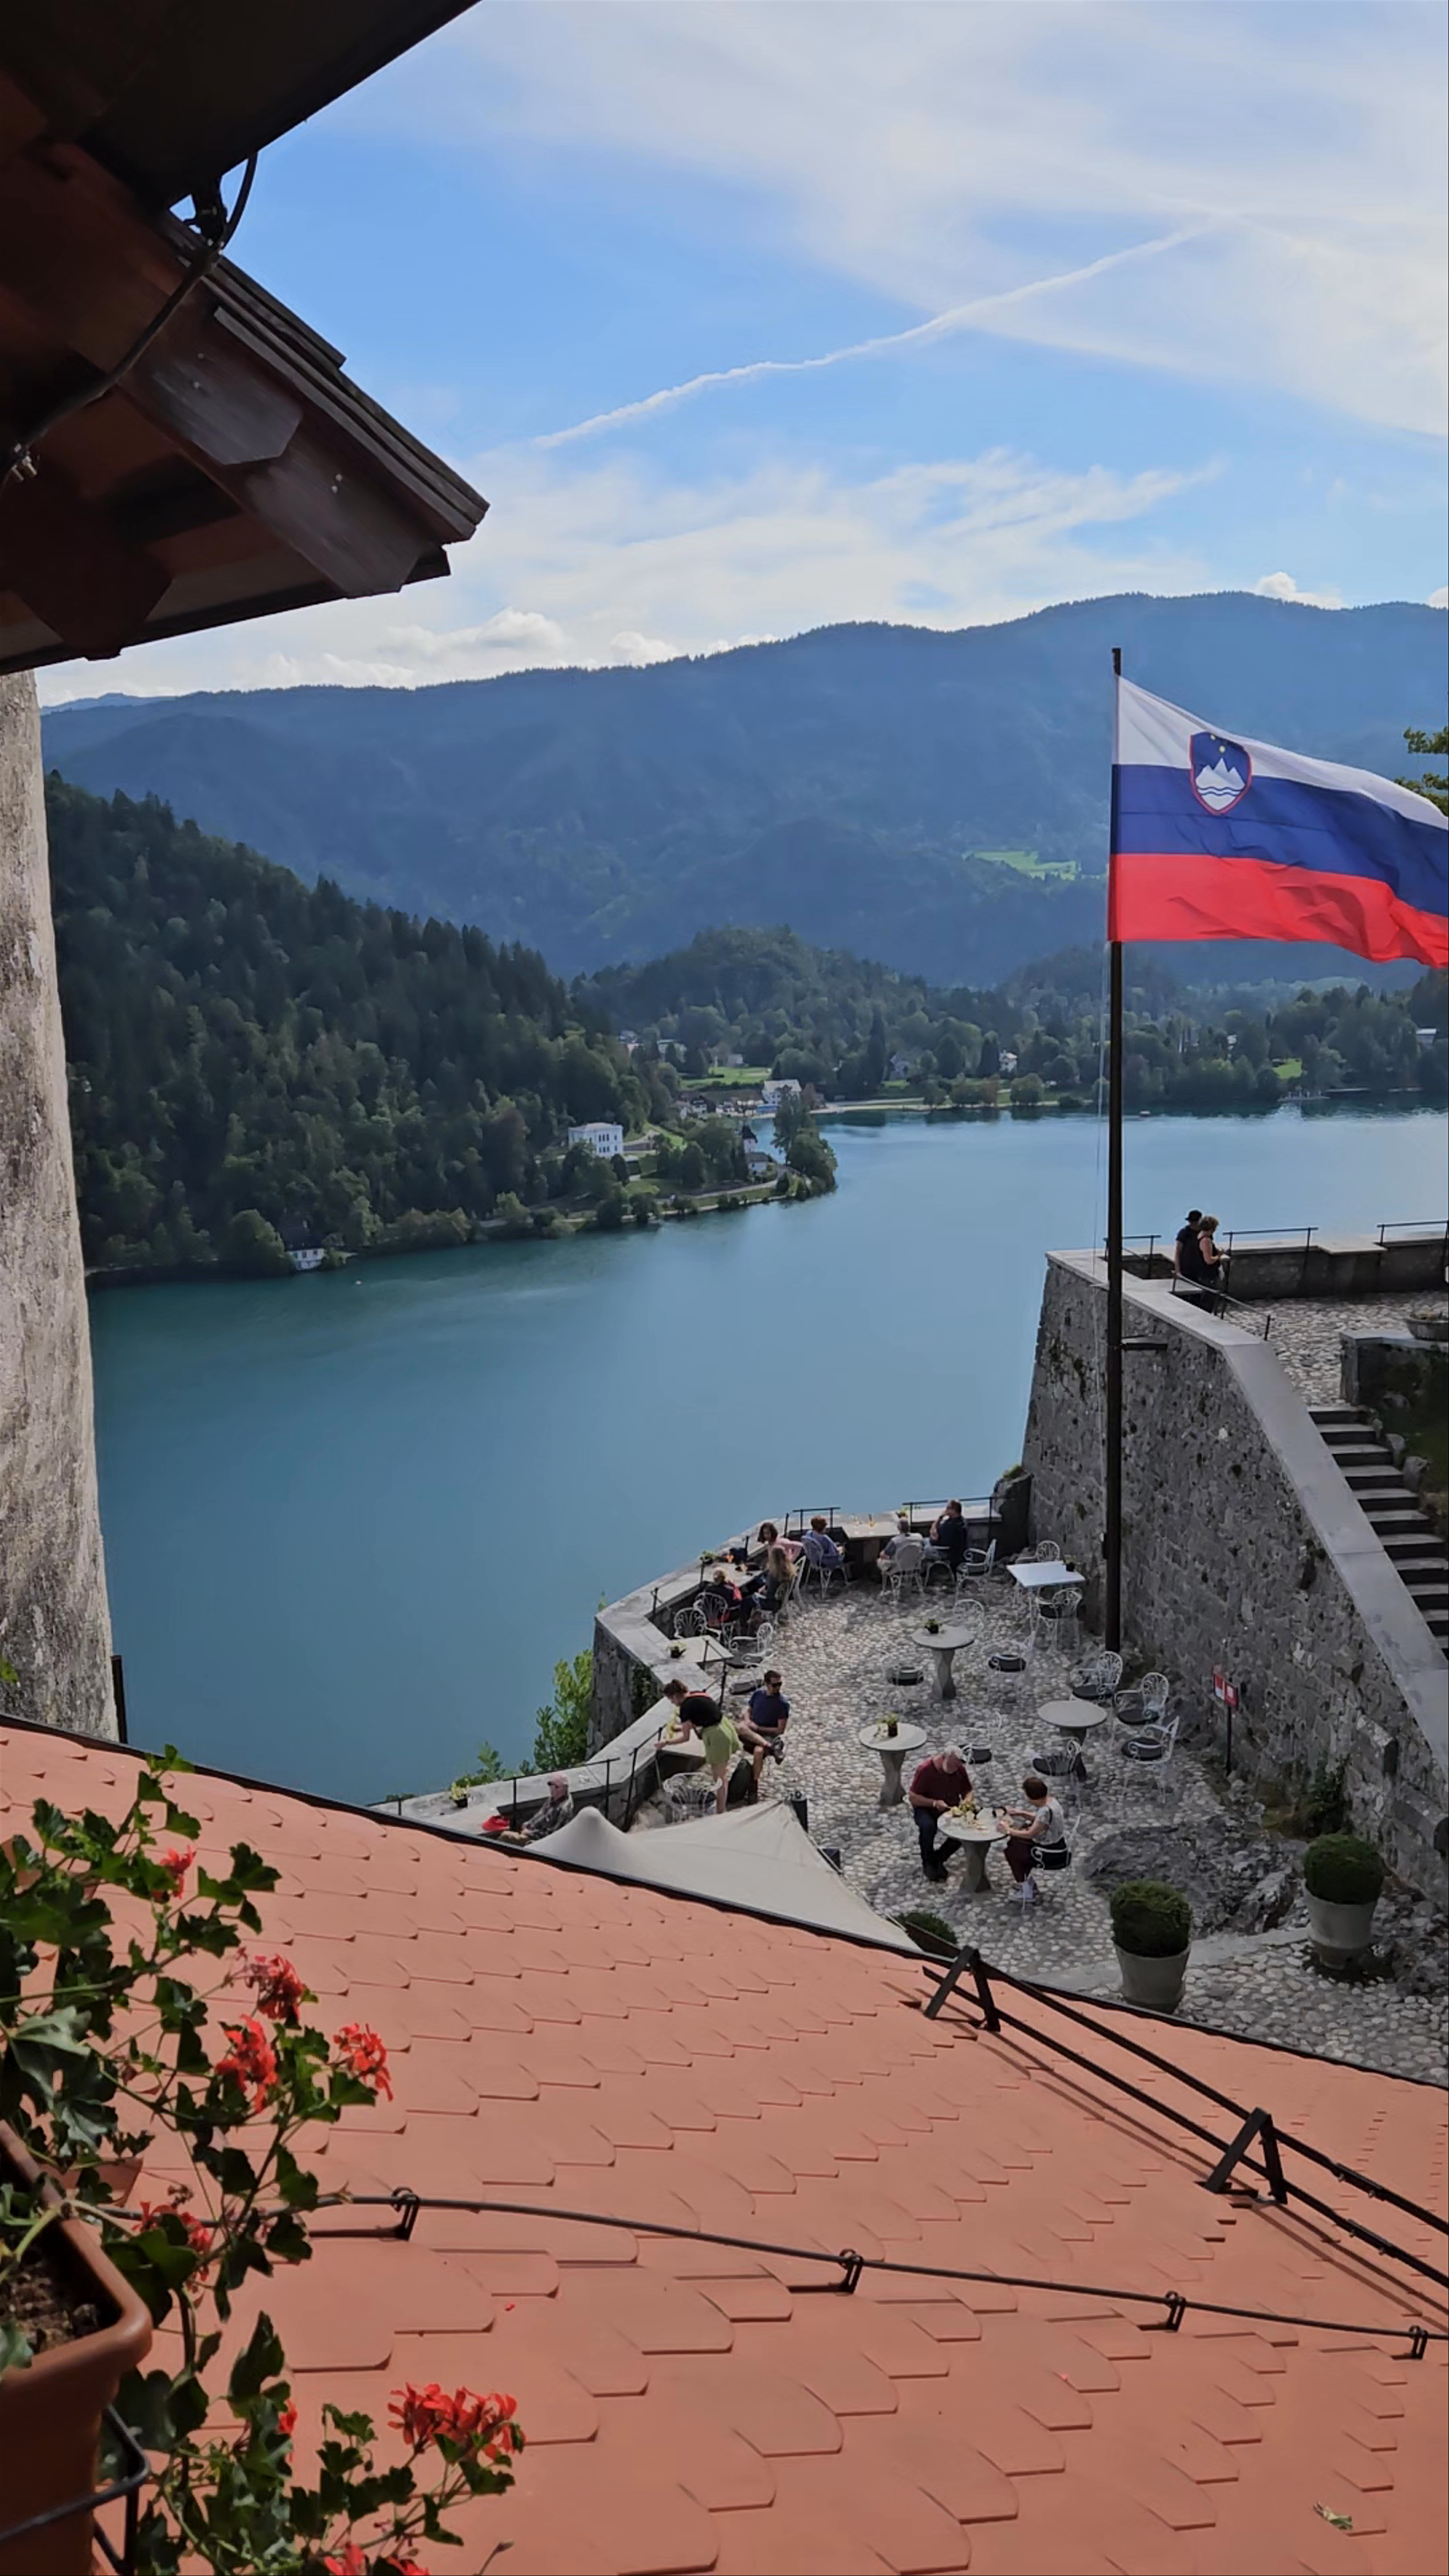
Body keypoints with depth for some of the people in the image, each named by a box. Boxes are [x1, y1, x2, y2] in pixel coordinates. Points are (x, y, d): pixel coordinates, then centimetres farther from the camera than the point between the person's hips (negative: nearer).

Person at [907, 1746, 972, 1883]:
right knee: (928, 1827, -37)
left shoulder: (960, 1769, -5)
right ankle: (928, 1862, -8)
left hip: (951, 1808, 4)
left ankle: (939, 1858, -1)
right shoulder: (925, 1770, -20)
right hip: (926, 1808, -4)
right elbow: (913, 1798, -18)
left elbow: (968, 1792, 8)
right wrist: (935, 1803, -30)